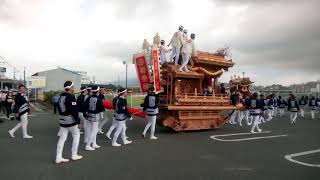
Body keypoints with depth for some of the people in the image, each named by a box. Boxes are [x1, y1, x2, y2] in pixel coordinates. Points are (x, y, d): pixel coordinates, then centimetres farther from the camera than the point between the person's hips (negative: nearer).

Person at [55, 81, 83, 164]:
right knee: (76, 136, 8)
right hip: (71, 121, -8)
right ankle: (74, 155, 15)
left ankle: (58, 157, 10)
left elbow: (59, 108, 18)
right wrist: (78, 121, -16)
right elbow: (74, 111, -20)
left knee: (62, 138, 9)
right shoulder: (71, 97, -17)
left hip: (62, 120, 8)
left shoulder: (61, 97, 10)